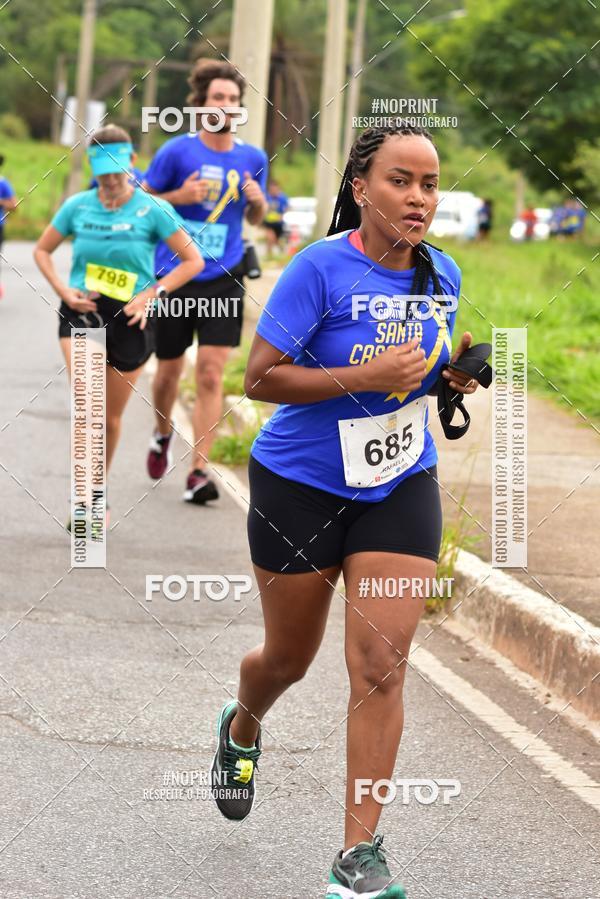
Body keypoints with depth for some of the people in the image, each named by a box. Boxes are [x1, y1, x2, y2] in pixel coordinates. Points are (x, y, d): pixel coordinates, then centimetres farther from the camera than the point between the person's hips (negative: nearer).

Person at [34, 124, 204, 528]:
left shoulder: (152, 210, -7)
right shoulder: (78, 206, 0)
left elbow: (193, 261, -2)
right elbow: (43, 250, 14)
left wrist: (153, 293, -13)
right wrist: (64, 290, -2)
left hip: (129, 318, 0)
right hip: (82, 312, 0)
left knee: (111, 416, 11)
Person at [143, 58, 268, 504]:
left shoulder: (253, 158, 4)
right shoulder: (177, 151, -5)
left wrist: (257, 201, -7)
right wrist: (180, 196, -17)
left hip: (223, 282, 1)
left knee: (211, 374, -9)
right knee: (170, 371, 12)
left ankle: (198, 471, -7)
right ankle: (163, 434, 43)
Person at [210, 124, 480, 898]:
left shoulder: (441, 275, -1)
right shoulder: (320, 269, -19)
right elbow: (260, 377, -20)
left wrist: (454, 371, -5)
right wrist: (365, 377, -28)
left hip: (400, 488, 3)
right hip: (302, 486, -3)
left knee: (380, 667, -8)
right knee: (290, 657, 14)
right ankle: (241, 730, 51)